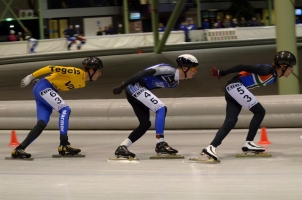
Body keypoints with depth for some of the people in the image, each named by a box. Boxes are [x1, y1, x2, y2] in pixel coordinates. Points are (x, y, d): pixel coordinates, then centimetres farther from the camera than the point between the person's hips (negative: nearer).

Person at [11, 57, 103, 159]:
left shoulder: (82, 83, 9)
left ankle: (19, 149, -3)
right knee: (65, 110, -21)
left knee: (42, 124, -2)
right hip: (43, 88, -10)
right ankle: (63, 144, -26)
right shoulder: (77, 73, -20)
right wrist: (31, 76, -19)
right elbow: (52, 68, -21)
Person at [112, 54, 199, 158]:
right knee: (161, 109, -17)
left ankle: (121, 148, 10)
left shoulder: (174, 82, 11)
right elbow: (144, 73, -24)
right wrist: (123, 86, -25)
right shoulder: (169, 71, -19)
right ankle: (160, 144, -20)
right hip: (135, 86, -10)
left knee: (145, 124, 8)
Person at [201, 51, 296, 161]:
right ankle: (248, 143, -4)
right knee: (259, 112, -7)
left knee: (230, 122, -4)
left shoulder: (273, 77, 13)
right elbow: (244, 67, -16)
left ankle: (211, 147, -15)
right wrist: (221, 73, -12)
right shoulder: (268, 70, -16)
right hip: (236, 86, -9)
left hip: (233, 90, 9)